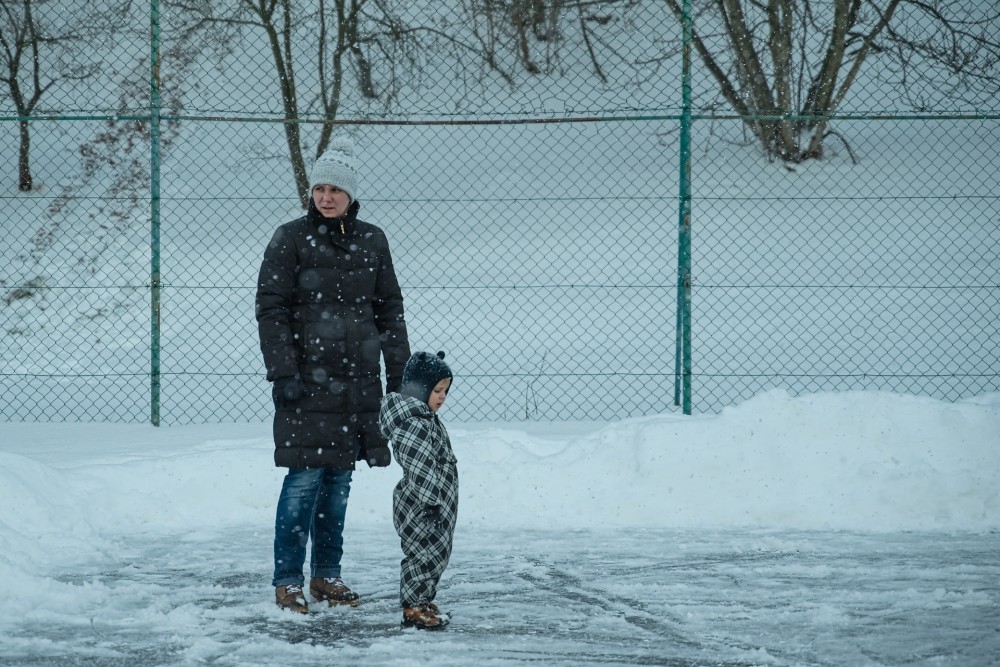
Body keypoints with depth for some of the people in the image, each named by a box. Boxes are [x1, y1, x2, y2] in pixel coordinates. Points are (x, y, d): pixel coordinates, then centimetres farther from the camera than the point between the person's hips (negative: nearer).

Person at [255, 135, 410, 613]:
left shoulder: (371, 242, 10)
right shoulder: (290, 240, -3)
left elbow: (390, 309, 15)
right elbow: (271, 309, -6)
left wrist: (398, 371, 10)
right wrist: (283, 372, -13)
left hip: (357, 382, 4)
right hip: (307, 381, -4)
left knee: (339, 479, 9)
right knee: (305, 479, -7)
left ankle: (327, 575, 19)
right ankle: (287, 580, -1)